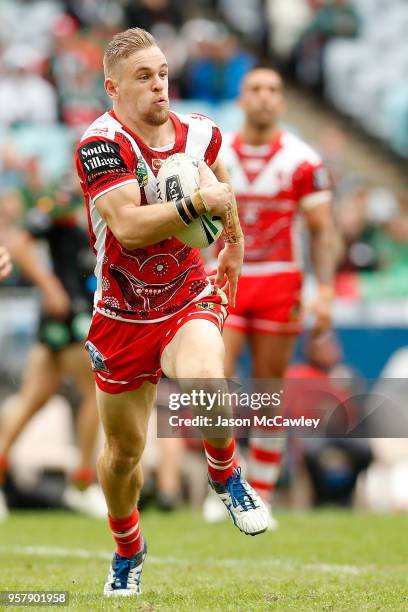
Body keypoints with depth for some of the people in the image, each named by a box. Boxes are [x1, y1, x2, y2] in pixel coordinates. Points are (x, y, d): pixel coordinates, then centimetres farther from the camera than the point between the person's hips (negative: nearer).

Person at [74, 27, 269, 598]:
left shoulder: (200, 133, -3)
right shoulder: (101, 143, -18)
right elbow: (129, 226, -31)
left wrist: (234, 241, 29)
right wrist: (197, 204, -40)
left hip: (190, 301, 1)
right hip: (122, 315, -1)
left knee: (205, 383, -33)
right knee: (123, 453, 10)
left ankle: (225, 474, -2)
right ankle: (128, 555, 37)